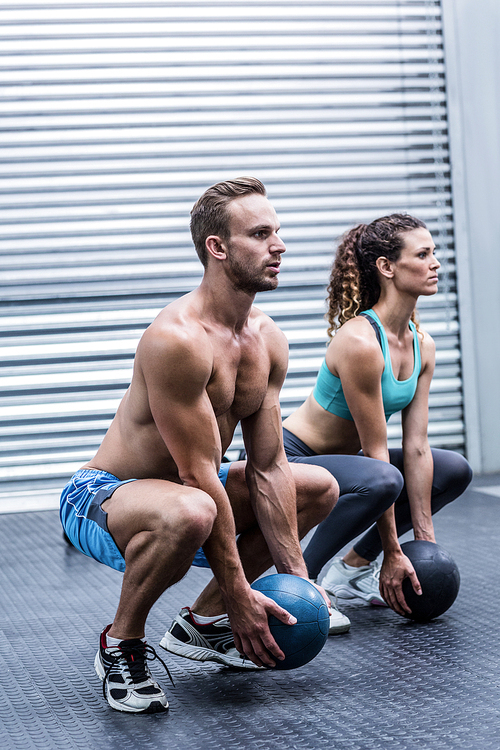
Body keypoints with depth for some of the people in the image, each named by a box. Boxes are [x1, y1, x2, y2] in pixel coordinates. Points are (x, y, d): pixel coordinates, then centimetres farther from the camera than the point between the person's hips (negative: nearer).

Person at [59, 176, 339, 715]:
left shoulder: (268, 341, -2)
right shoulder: (177, 338, -29)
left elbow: (268, 469, 0)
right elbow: (200, 477, -28)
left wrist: (296, 575, -5)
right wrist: (240, 597, -24)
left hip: (187, 490, 9)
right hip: (98, 500, -9)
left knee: (320, 488, 14)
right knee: (188, 512, -42)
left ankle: (201, 623, 17)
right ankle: (120, 645, -13)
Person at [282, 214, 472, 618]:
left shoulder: (422, 345, -1)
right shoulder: (360, 342, -27)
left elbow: (416, 447, -2)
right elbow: (375, 452, -25)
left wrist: (425, 539, -6)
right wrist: (393, 554, -21)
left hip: (340, 458, 9)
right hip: (287, 461, -9)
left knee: (455, 470, 7)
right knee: (382, 480, -36)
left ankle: (353, 567, 9)